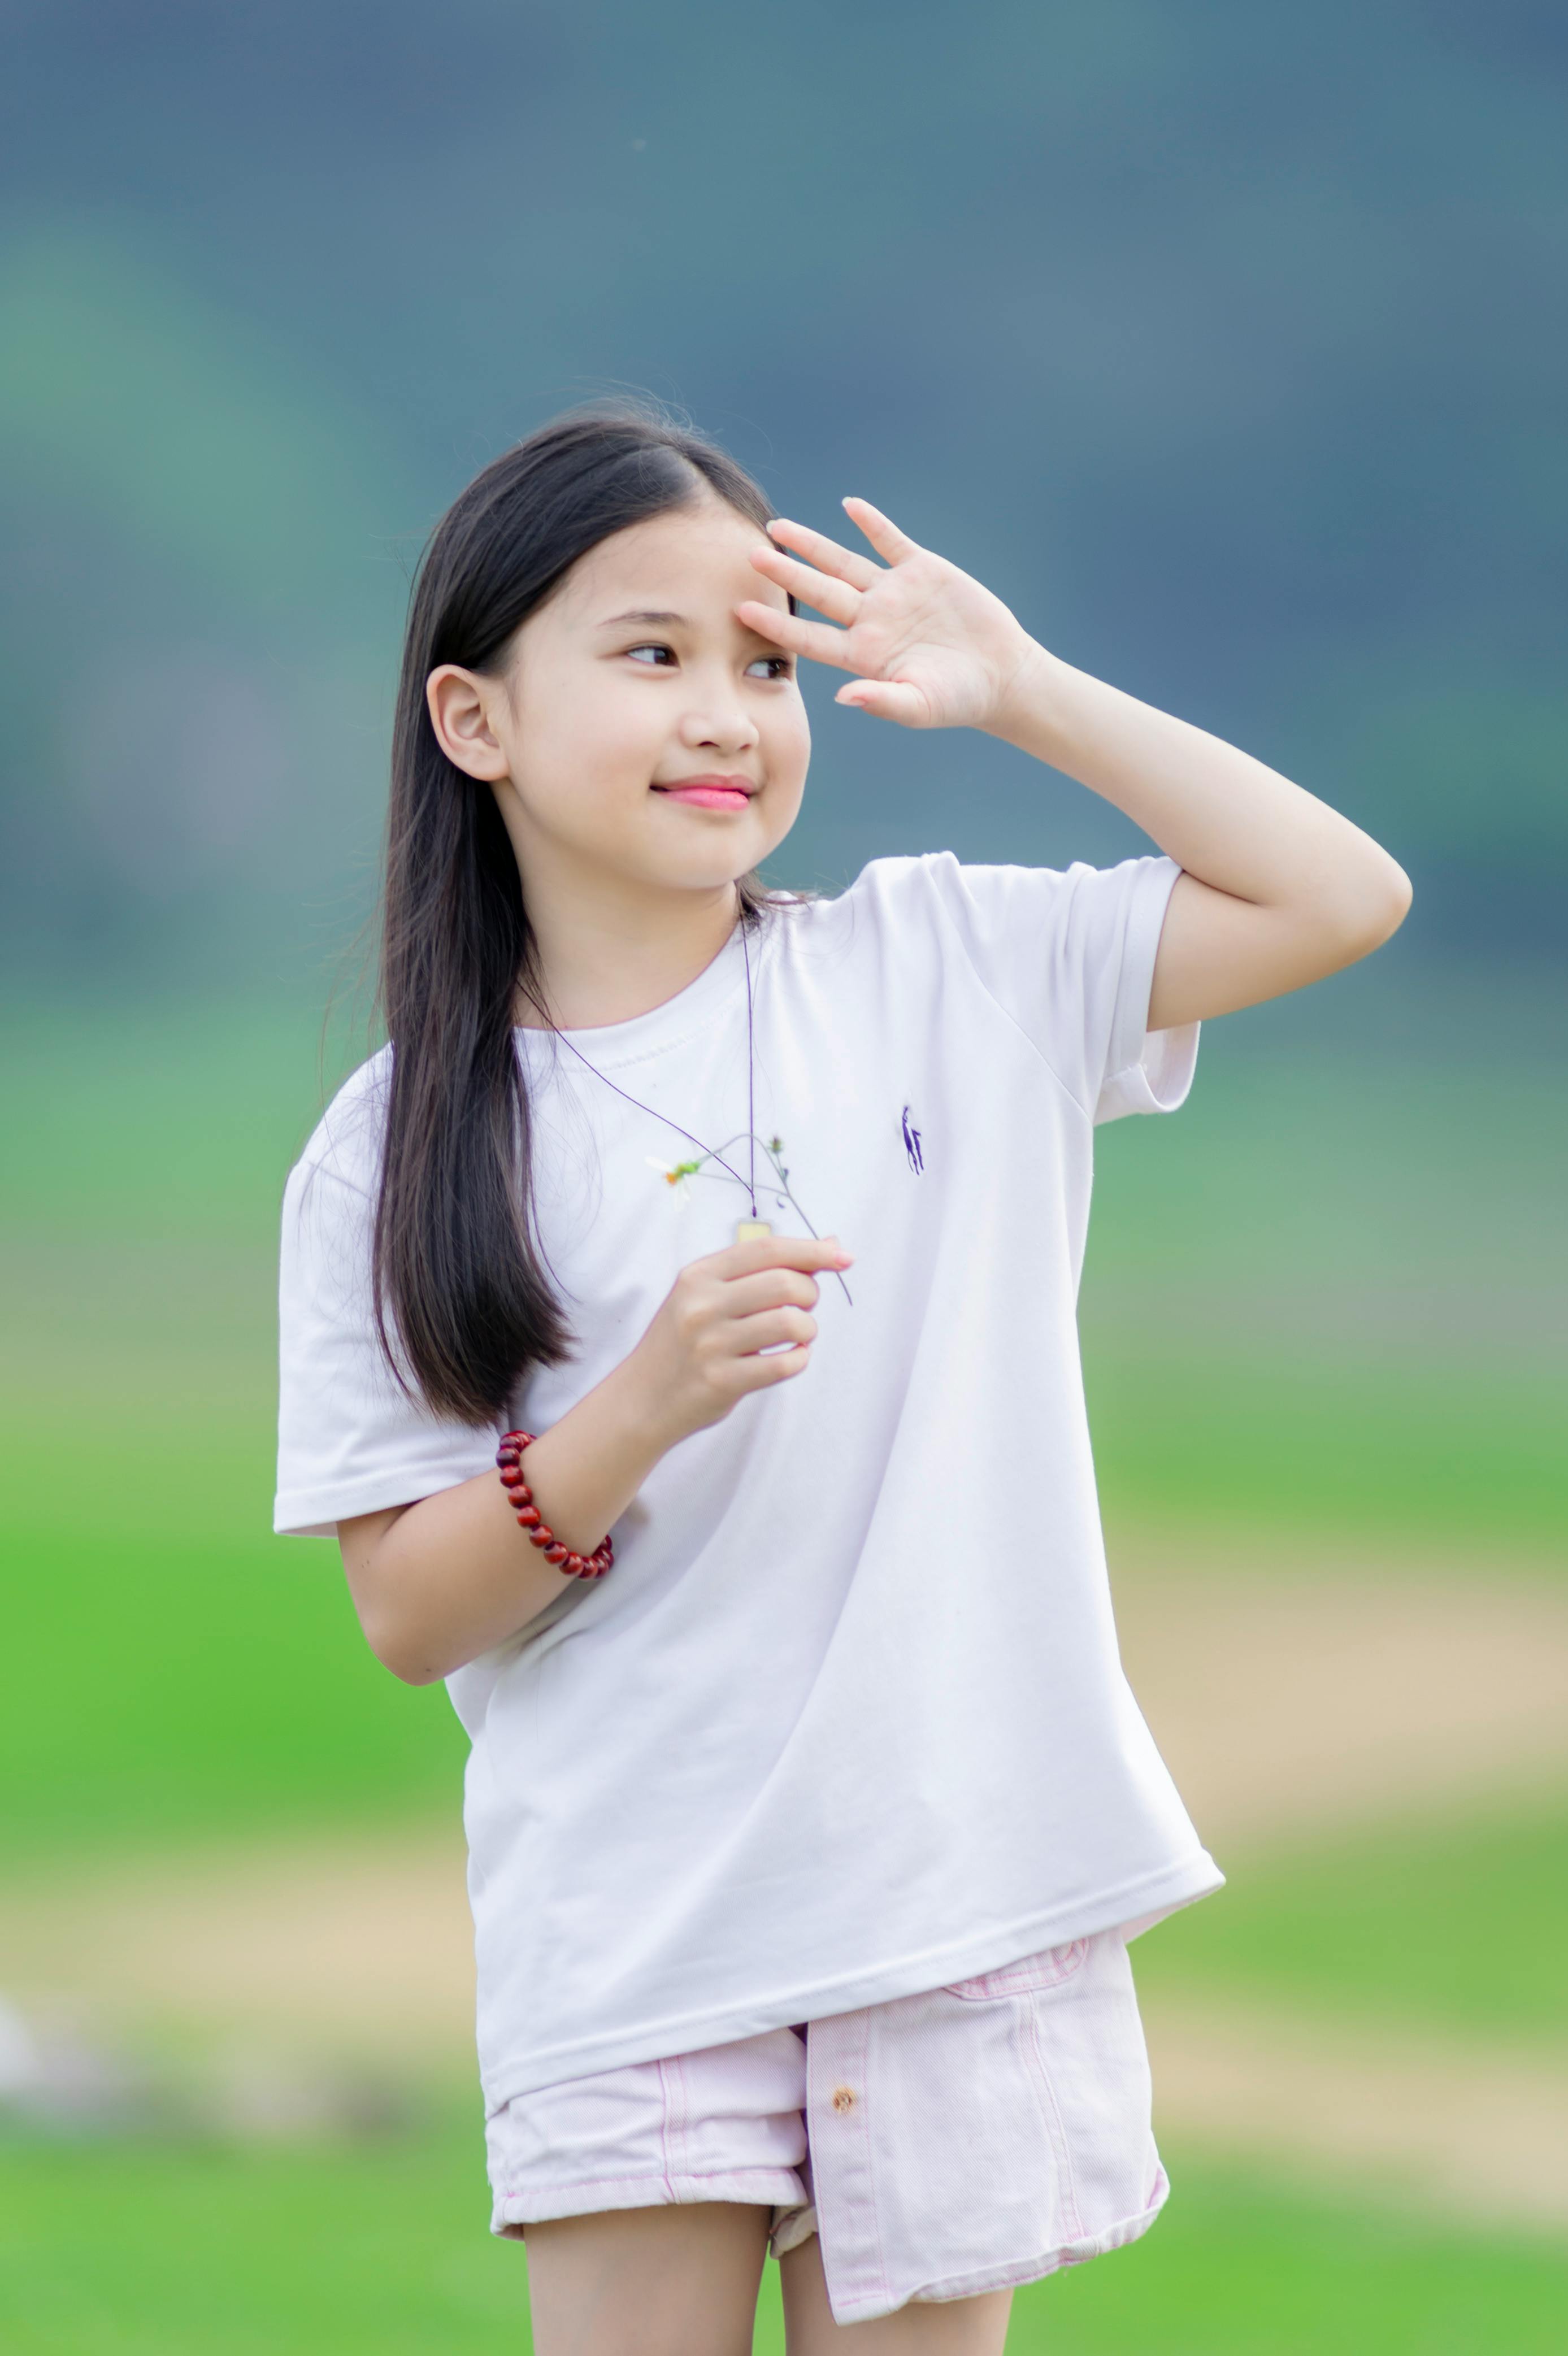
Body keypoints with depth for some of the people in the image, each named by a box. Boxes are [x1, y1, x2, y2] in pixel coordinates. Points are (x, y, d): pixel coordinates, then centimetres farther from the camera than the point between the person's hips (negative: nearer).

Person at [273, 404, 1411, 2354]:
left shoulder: (940, 966, 3)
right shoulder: (396, 1153, -1)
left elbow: (1340, 897, 2)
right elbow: (407, 1617, -3)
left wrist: (1020, 692, -2)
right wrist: (644, 1405, -19)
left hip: (965, 1888, 1)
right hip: (629, 1947, -1)